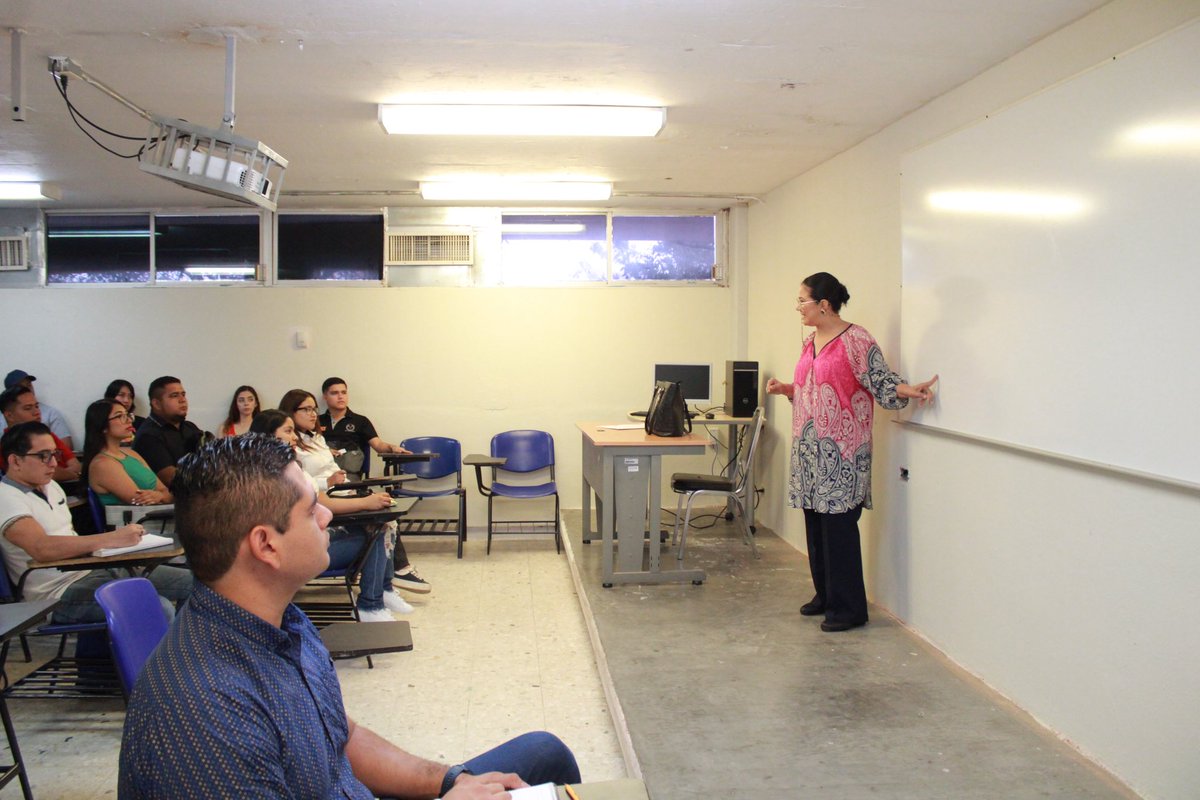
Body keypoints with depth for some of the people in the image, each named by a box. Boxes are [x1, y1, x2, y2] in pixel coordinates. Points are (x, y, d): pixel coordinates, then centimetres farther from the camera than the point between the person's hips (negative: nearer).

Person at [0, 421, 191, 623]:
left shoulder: (50, 486, 16)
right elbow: (42, 548, -29)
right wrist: (111, 539, -31)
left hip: (95, 568, 9)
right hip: (62, 592, -9)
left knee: (191, 582, 1)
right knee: (159, 609, -30)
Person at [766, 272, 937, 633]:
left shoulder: (856, 341, -11)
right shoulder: (811, 342, 14)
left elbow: (881, 381, -12)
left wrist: (908, 390, -30)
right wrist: (786, 389, 9)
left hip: (842, 452, -8)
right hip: (810, 450, 8)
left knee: (839, 525, -5)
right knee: (815, 523, 13)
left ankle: (849, 608, 4)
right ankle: (825, 594, 26)